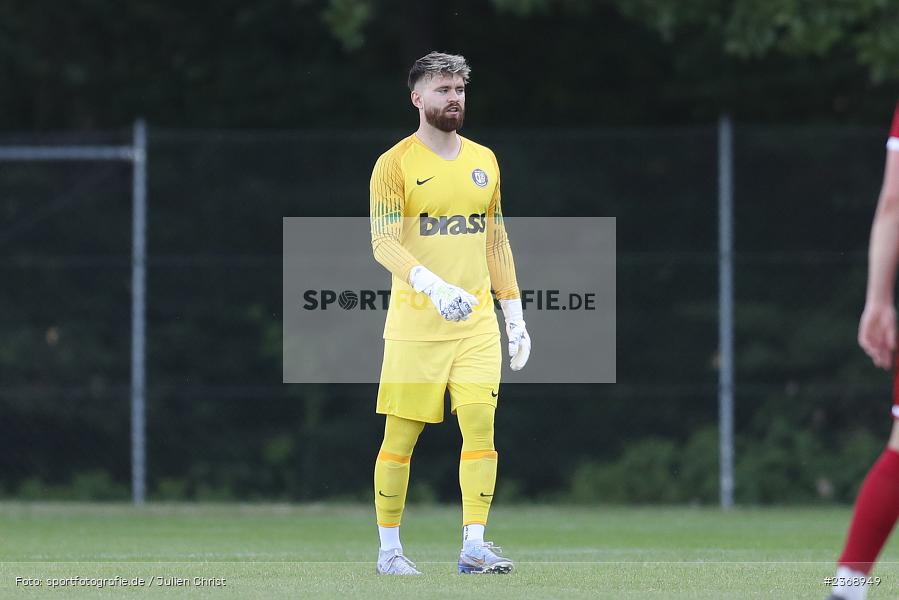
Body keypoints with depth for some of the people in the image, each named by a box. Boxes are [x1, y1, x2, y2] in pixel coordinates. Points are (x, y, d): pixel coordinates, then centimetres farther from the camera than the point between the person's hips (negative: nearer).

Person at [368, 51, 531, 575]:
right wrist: (432, 284, -28)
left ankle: (475, 545, -7)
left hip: (477, 322, 4)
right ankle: (390, 548, 10)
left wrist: (515, 314, 15)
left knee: (481, 424, -8)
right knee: (401, 435, 0)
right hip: (415, 324, -4)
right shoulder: (396, 164, -3)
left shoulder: (484, 160, 14)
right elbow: (383, 242, -12)